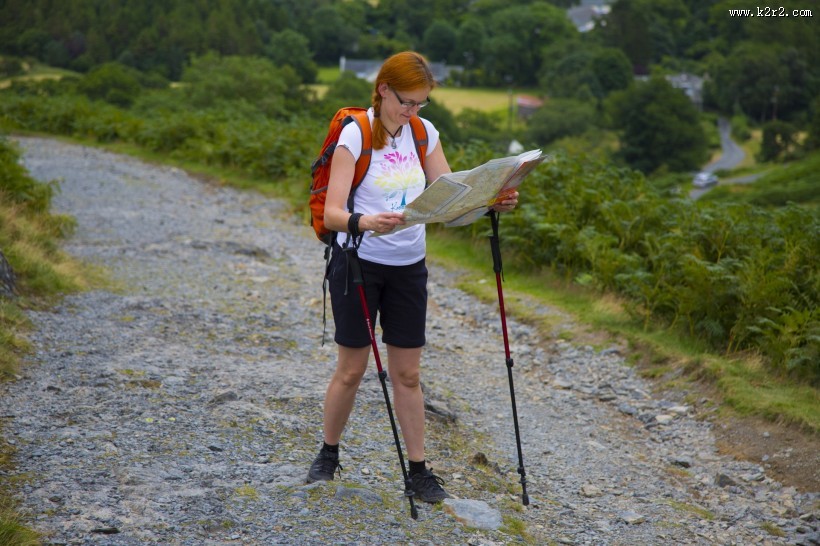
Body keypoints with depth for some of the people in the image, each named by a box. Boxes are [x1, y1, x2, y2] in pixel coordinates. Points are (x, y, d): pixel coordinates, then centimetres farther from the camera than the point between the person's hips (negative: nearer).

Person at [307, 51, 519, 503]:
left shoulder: (424, 134, 2)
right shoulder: (355, 135, -13)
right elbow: (331, 213, -20)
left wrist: (491, 203, -17)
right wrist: (364, 222, -41)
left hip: (409, 266, 4)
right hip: (358, 262, -4)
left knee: (407, 373, 7)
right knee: (351, 369, 5)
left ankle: (418, 470, 14)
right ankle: (328, 455, 26)